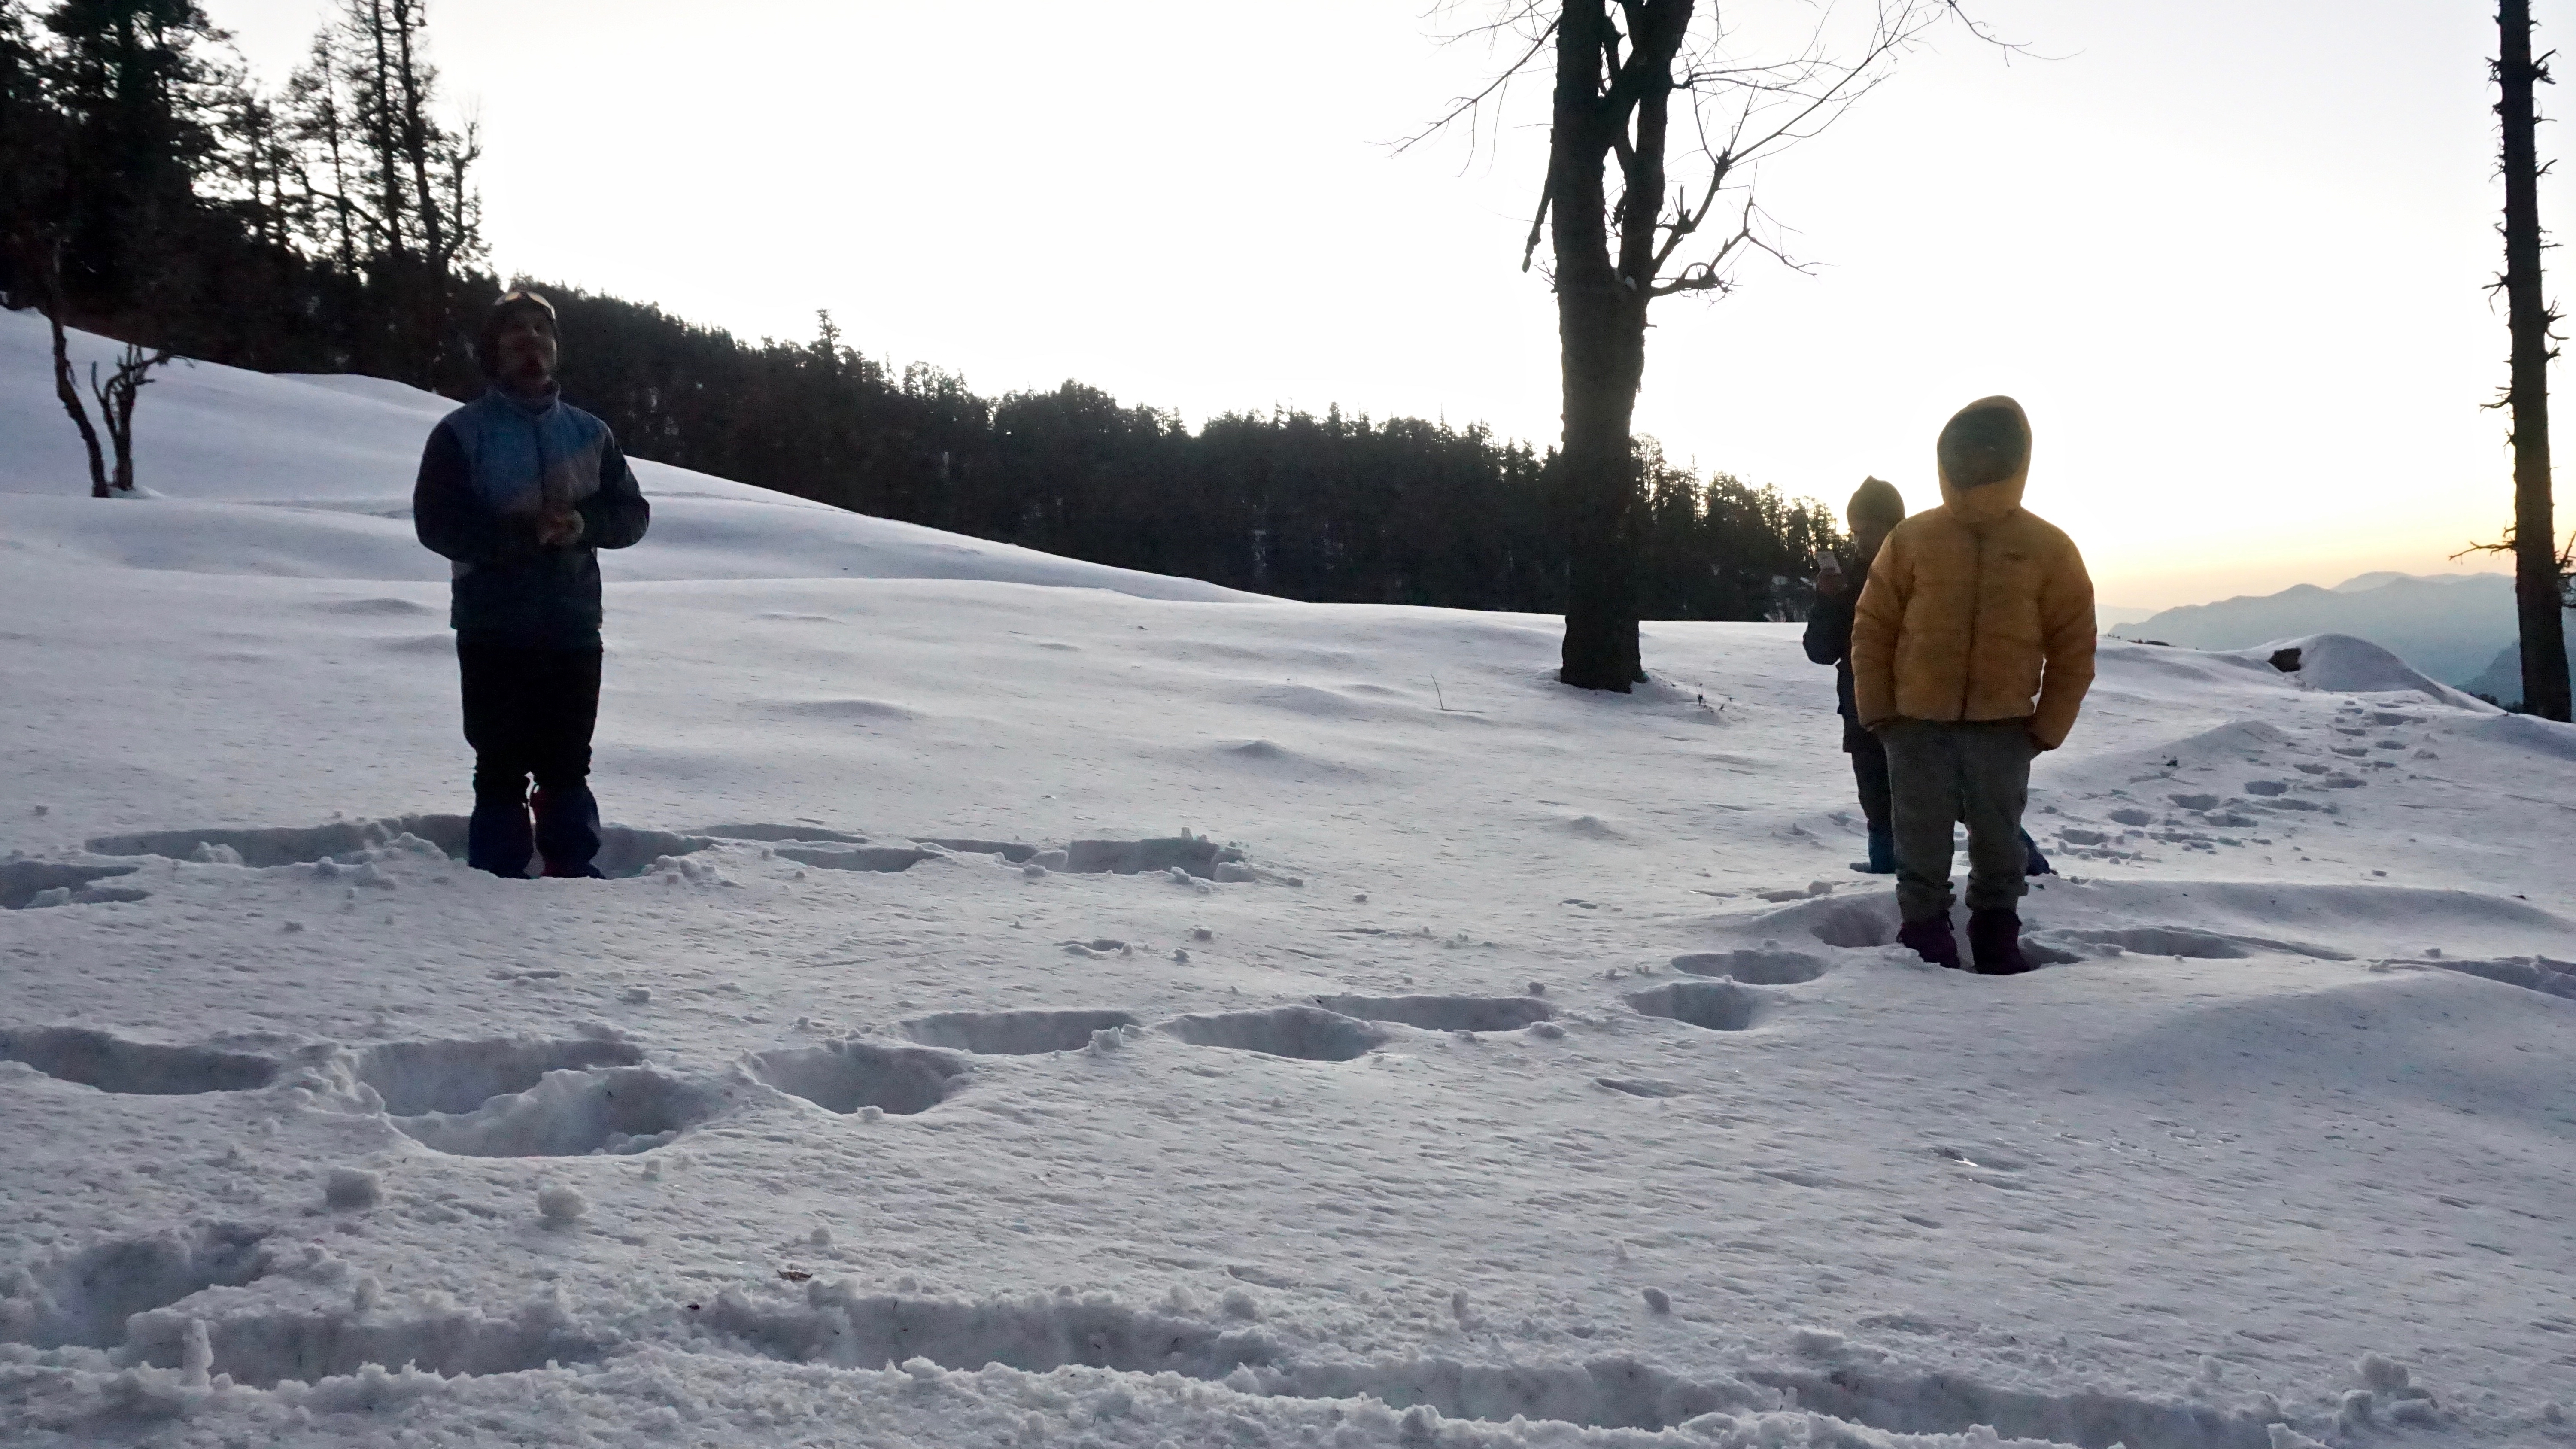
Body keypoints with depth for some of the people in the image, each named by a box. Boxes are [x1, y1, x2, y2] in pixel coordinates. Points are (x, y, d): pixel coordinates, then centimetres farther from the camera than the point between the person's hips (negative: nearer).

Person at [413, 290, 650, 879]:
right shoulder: (462, 432, -1)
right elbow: (438, 522, -8)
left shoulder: (589, 433, 10)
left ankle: (574, 870, 19)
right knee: (502, 764, 0)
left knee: (567, 762, 10)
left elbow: (633, 513, 9)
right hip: (494, 628, -3)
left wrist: (583, 524, -12)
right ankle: (499, 875, 8)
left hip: (574, 626, 3)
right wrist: (524, 532, -19)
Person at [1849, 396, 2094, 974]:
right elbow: (1872, 630, 3)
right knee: (1922, 851, 4)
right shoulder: (1913, 538, 0)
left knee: (1999, 846, 11)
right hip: (1918, 726, 0)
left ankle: (1997, 941, 24)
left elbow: (2074, 648, 3)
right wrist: (1877, 711, -3)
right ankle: (1925, 940, 15)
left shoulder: (2049, 549, 0)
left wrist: (2047, 728, -2)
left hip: (2003, 730, 1)